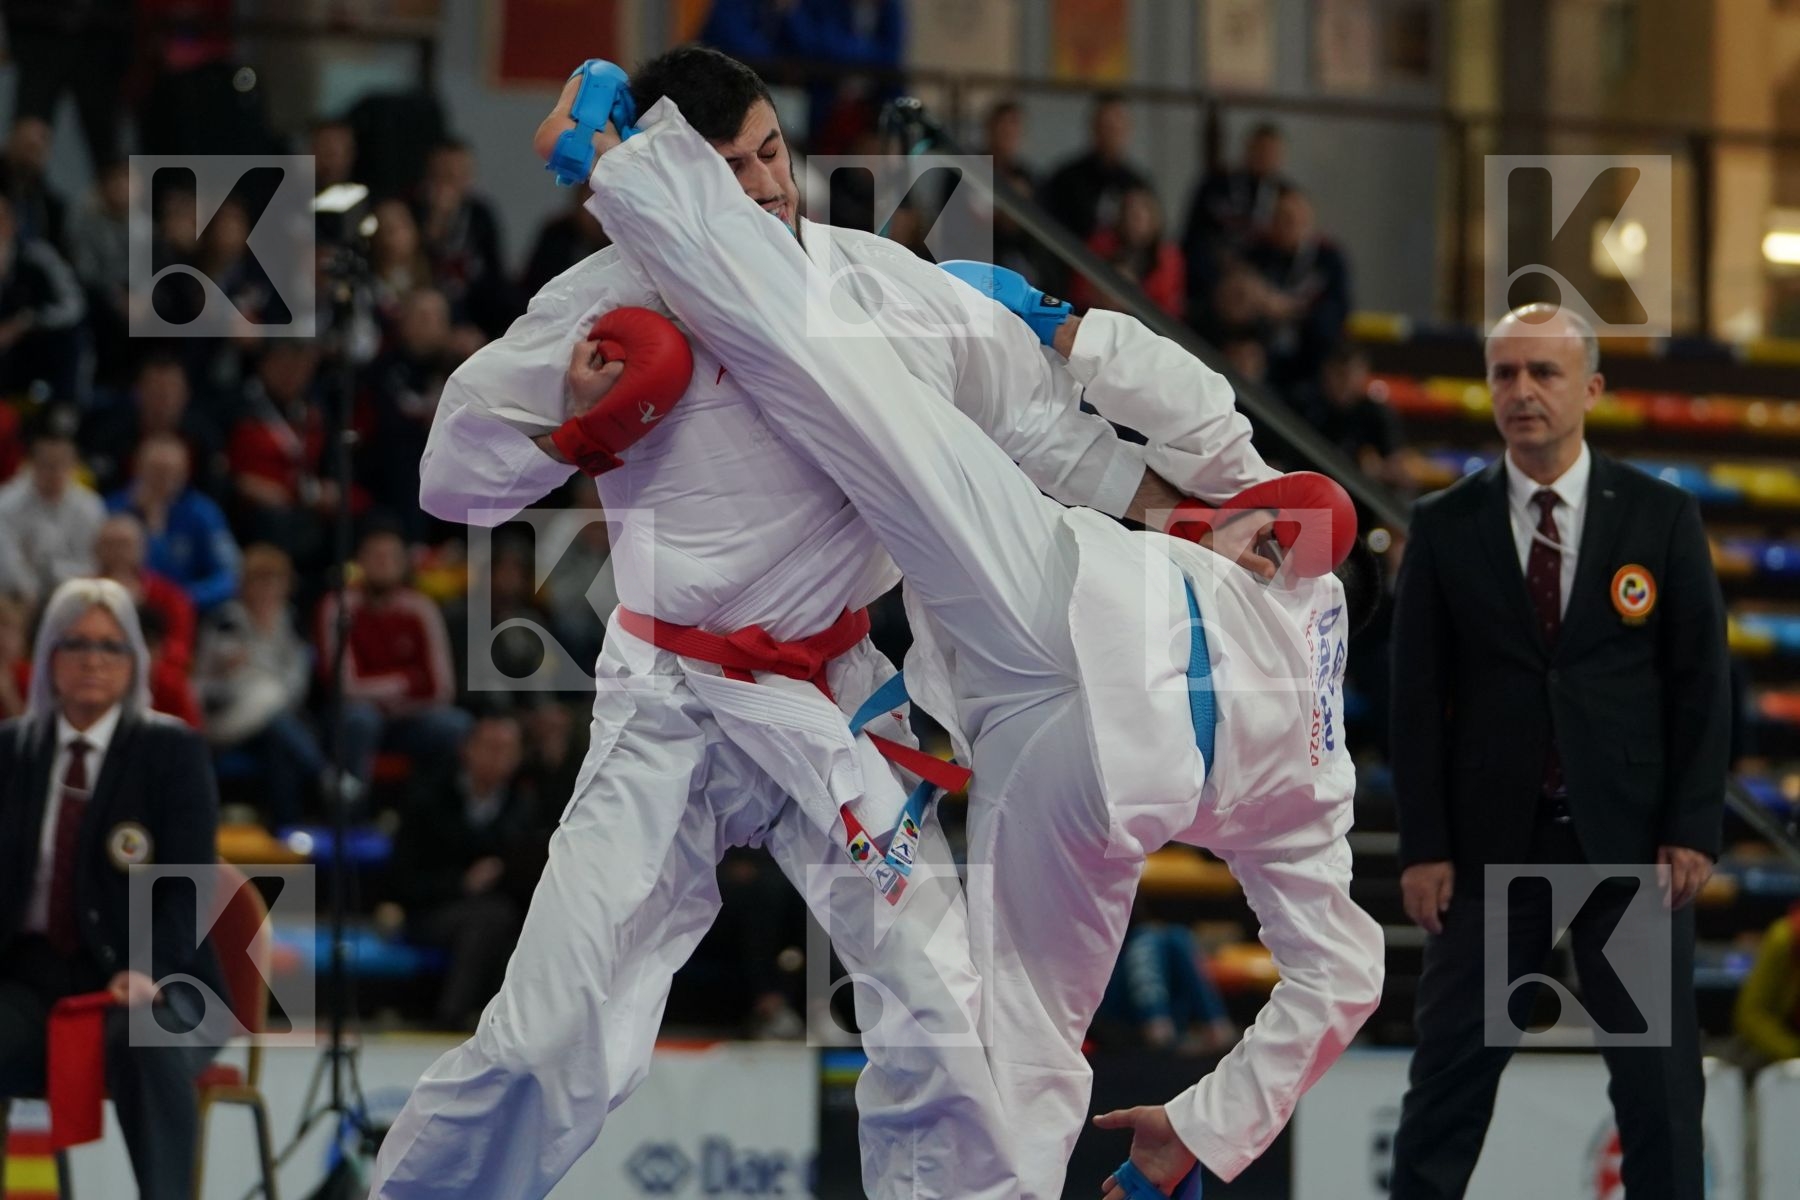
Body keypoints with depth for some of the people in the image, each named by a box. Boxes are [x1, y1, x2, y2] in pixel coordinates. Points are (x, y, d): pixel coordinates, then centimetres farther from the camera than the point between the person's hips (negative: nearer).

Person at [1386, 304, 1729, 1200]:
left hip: (1630, 839, 0)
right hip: (1493, 840, 0)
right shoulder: (1445, 527, 4)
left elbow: (1701, 680, 2)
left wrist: (1692, 827, -6)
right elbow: (1417, 695, 3)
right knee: (1450, 1074, 1)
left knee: (1659, 1078, 2)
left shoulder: (1661, 518, 3)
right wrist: (1424, 846, -4)